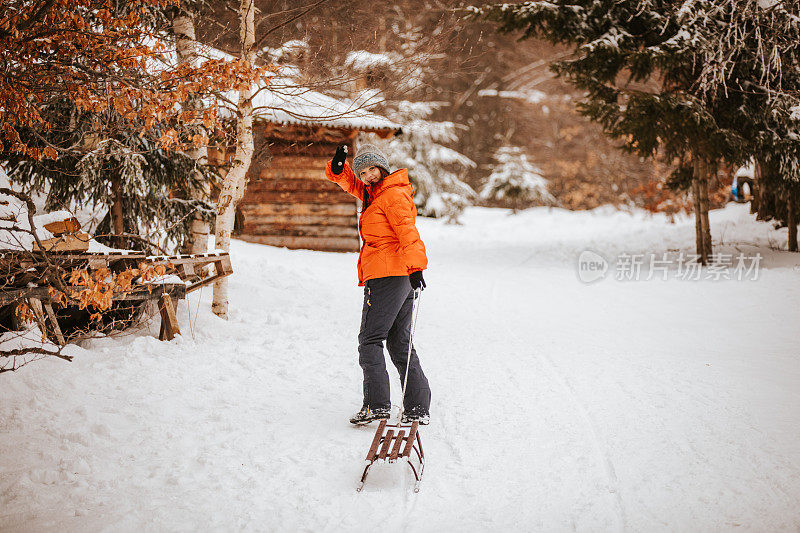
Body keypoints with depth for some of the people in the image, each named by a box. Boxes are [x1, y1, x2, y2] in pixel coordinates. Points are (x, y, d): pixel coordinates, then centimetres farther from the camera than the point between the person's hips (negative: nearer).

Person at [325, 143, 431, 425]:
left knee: (370, 339, -5)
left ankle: (376, 404, -8)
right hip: (402, 279, 10)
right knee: (400, 343, 10)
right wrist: (338, 169, 7)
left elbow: (408, 232, -19)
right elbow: (350, 183, 30)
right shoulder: (374, 193, 20)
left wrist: (415, 267, -27)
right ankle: (418, 408, 10)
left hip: (385, 276, -10)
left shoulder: (393, 195, -9)